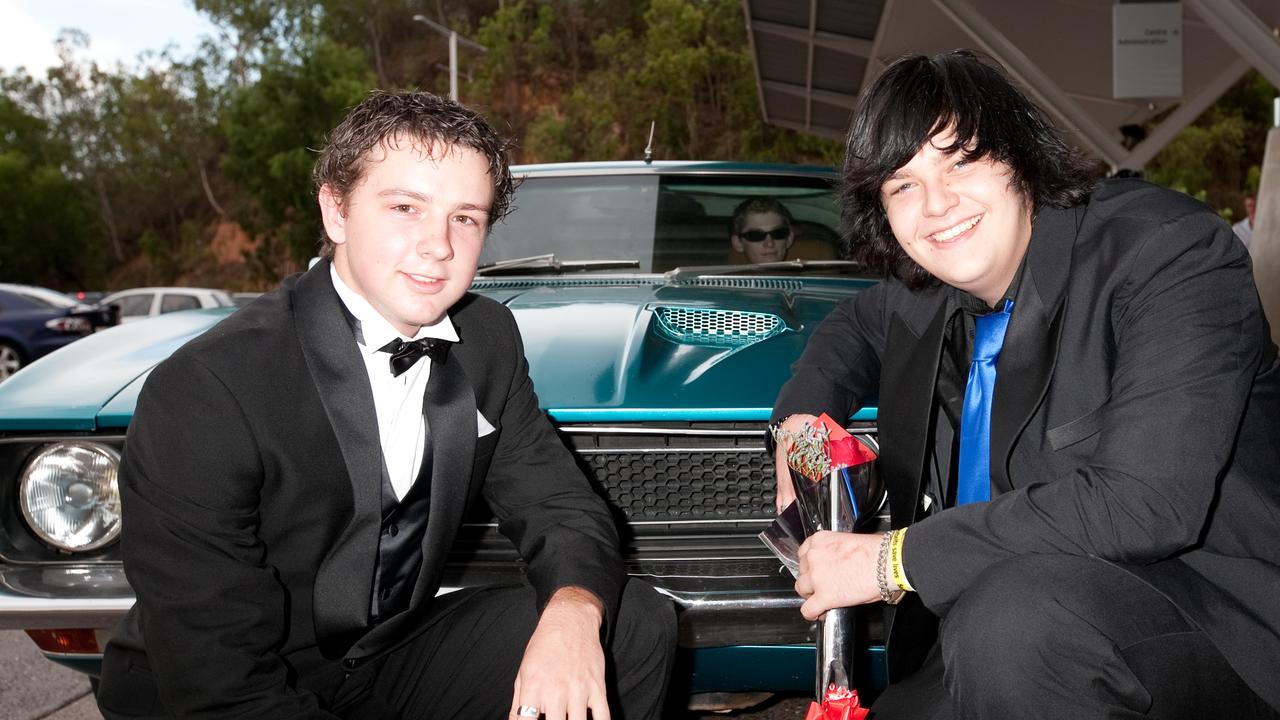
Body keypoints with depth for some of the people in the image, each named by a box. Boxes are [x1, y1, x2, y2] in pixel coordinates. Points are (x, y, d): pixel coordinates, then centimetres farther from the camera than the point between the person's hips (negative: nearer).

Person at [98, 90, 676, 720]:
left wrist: (573, 609, -26)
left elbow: (560, 507, -3)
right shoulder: (199, 397, -25)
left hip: (391, 666, 4)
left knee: (636, 624, -13)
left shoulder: (488, 339, -6)